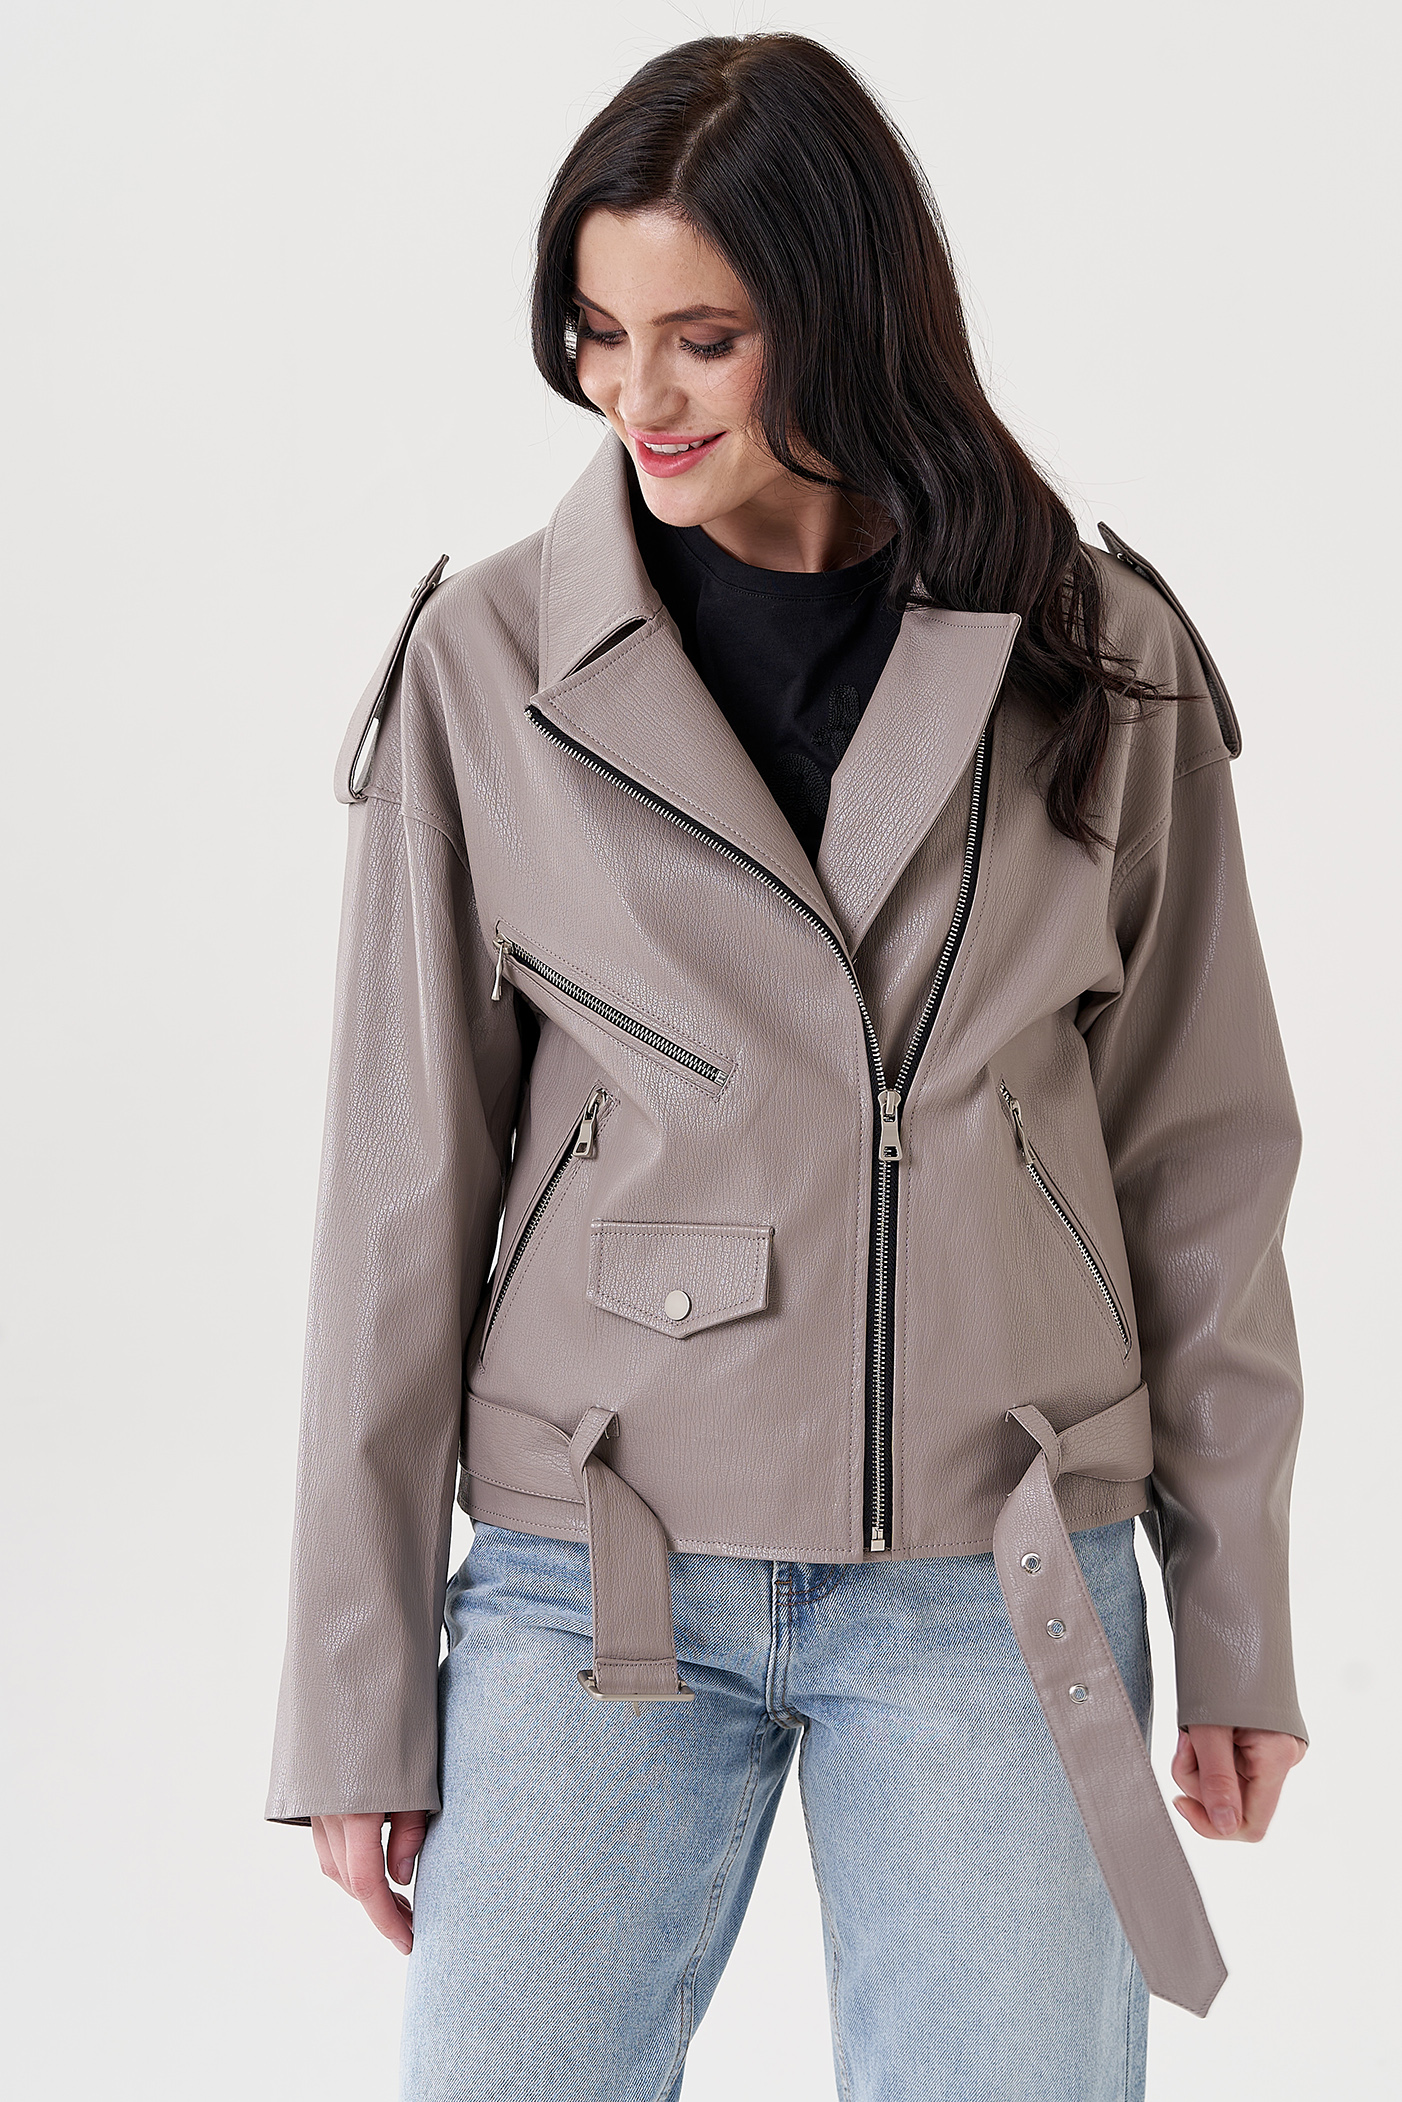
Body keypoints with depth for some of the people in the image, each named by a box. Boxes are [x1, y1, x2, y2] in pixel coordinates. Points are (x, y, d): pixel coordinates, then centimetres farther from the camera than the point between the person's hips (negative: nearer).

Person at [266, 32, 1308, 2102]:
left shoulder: (1104, 665, 0)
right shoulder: (491, 662, -2)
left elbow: (1201, 1152, 7)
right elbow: (405, 1183, 0)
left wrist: (1237, 1618, 8)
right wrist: (360, 1697, 1)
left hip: (1002, 1591, 1)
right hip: (599, 1573, 0)